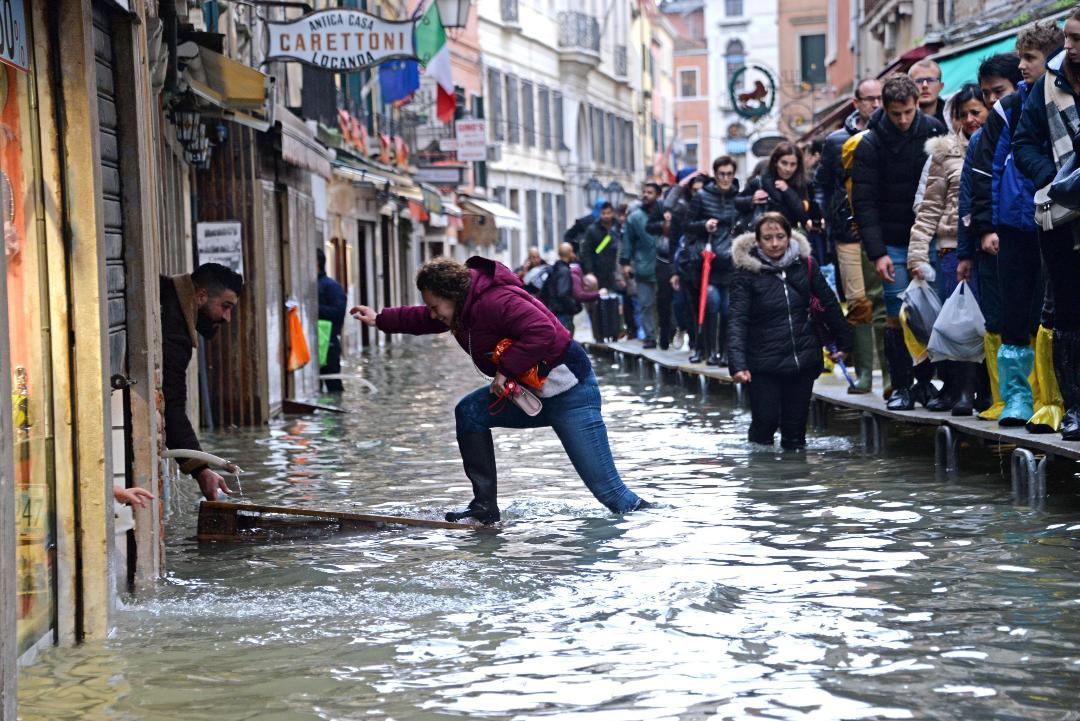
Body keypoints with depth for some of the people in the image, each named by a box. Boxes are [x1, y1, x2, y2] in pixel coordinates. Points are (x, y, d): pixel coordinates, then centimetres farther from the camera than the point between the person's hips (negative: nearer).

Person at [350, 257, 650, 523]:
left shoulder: (496, 301, -23)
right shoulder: (464, 307, 8)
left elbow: (543, 332, -34)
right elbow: (423, 320, 28)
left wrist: (505, 370, -27)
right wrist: (381, 320, 30)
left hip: (569, 390, -10)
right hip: (531, 392, 10)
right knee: (469, 412, 1)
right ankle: (486, 506, 2)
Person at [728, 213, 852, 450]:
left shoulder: (804, 264, 1)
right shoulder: (747, 272, -8)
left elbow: (829, 303, 12)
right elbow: (737, 321, -16)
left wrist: (844, 342, 14)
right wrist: (738, 365, -27)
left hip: (803, 358, 3)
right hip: (764, 363, -3)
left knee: (796, 425, 6)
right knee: (765, 422, -5)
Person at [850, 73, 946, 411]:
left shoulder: (934, 131, 0)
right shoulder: (870, 144, -5)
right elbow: (864, 202, -7)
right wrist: (877, 253, -14)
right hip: (893, 243, -1)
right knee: (898, 316, -3)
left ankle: (925, 380, 10)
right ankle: (900, 386, 6)